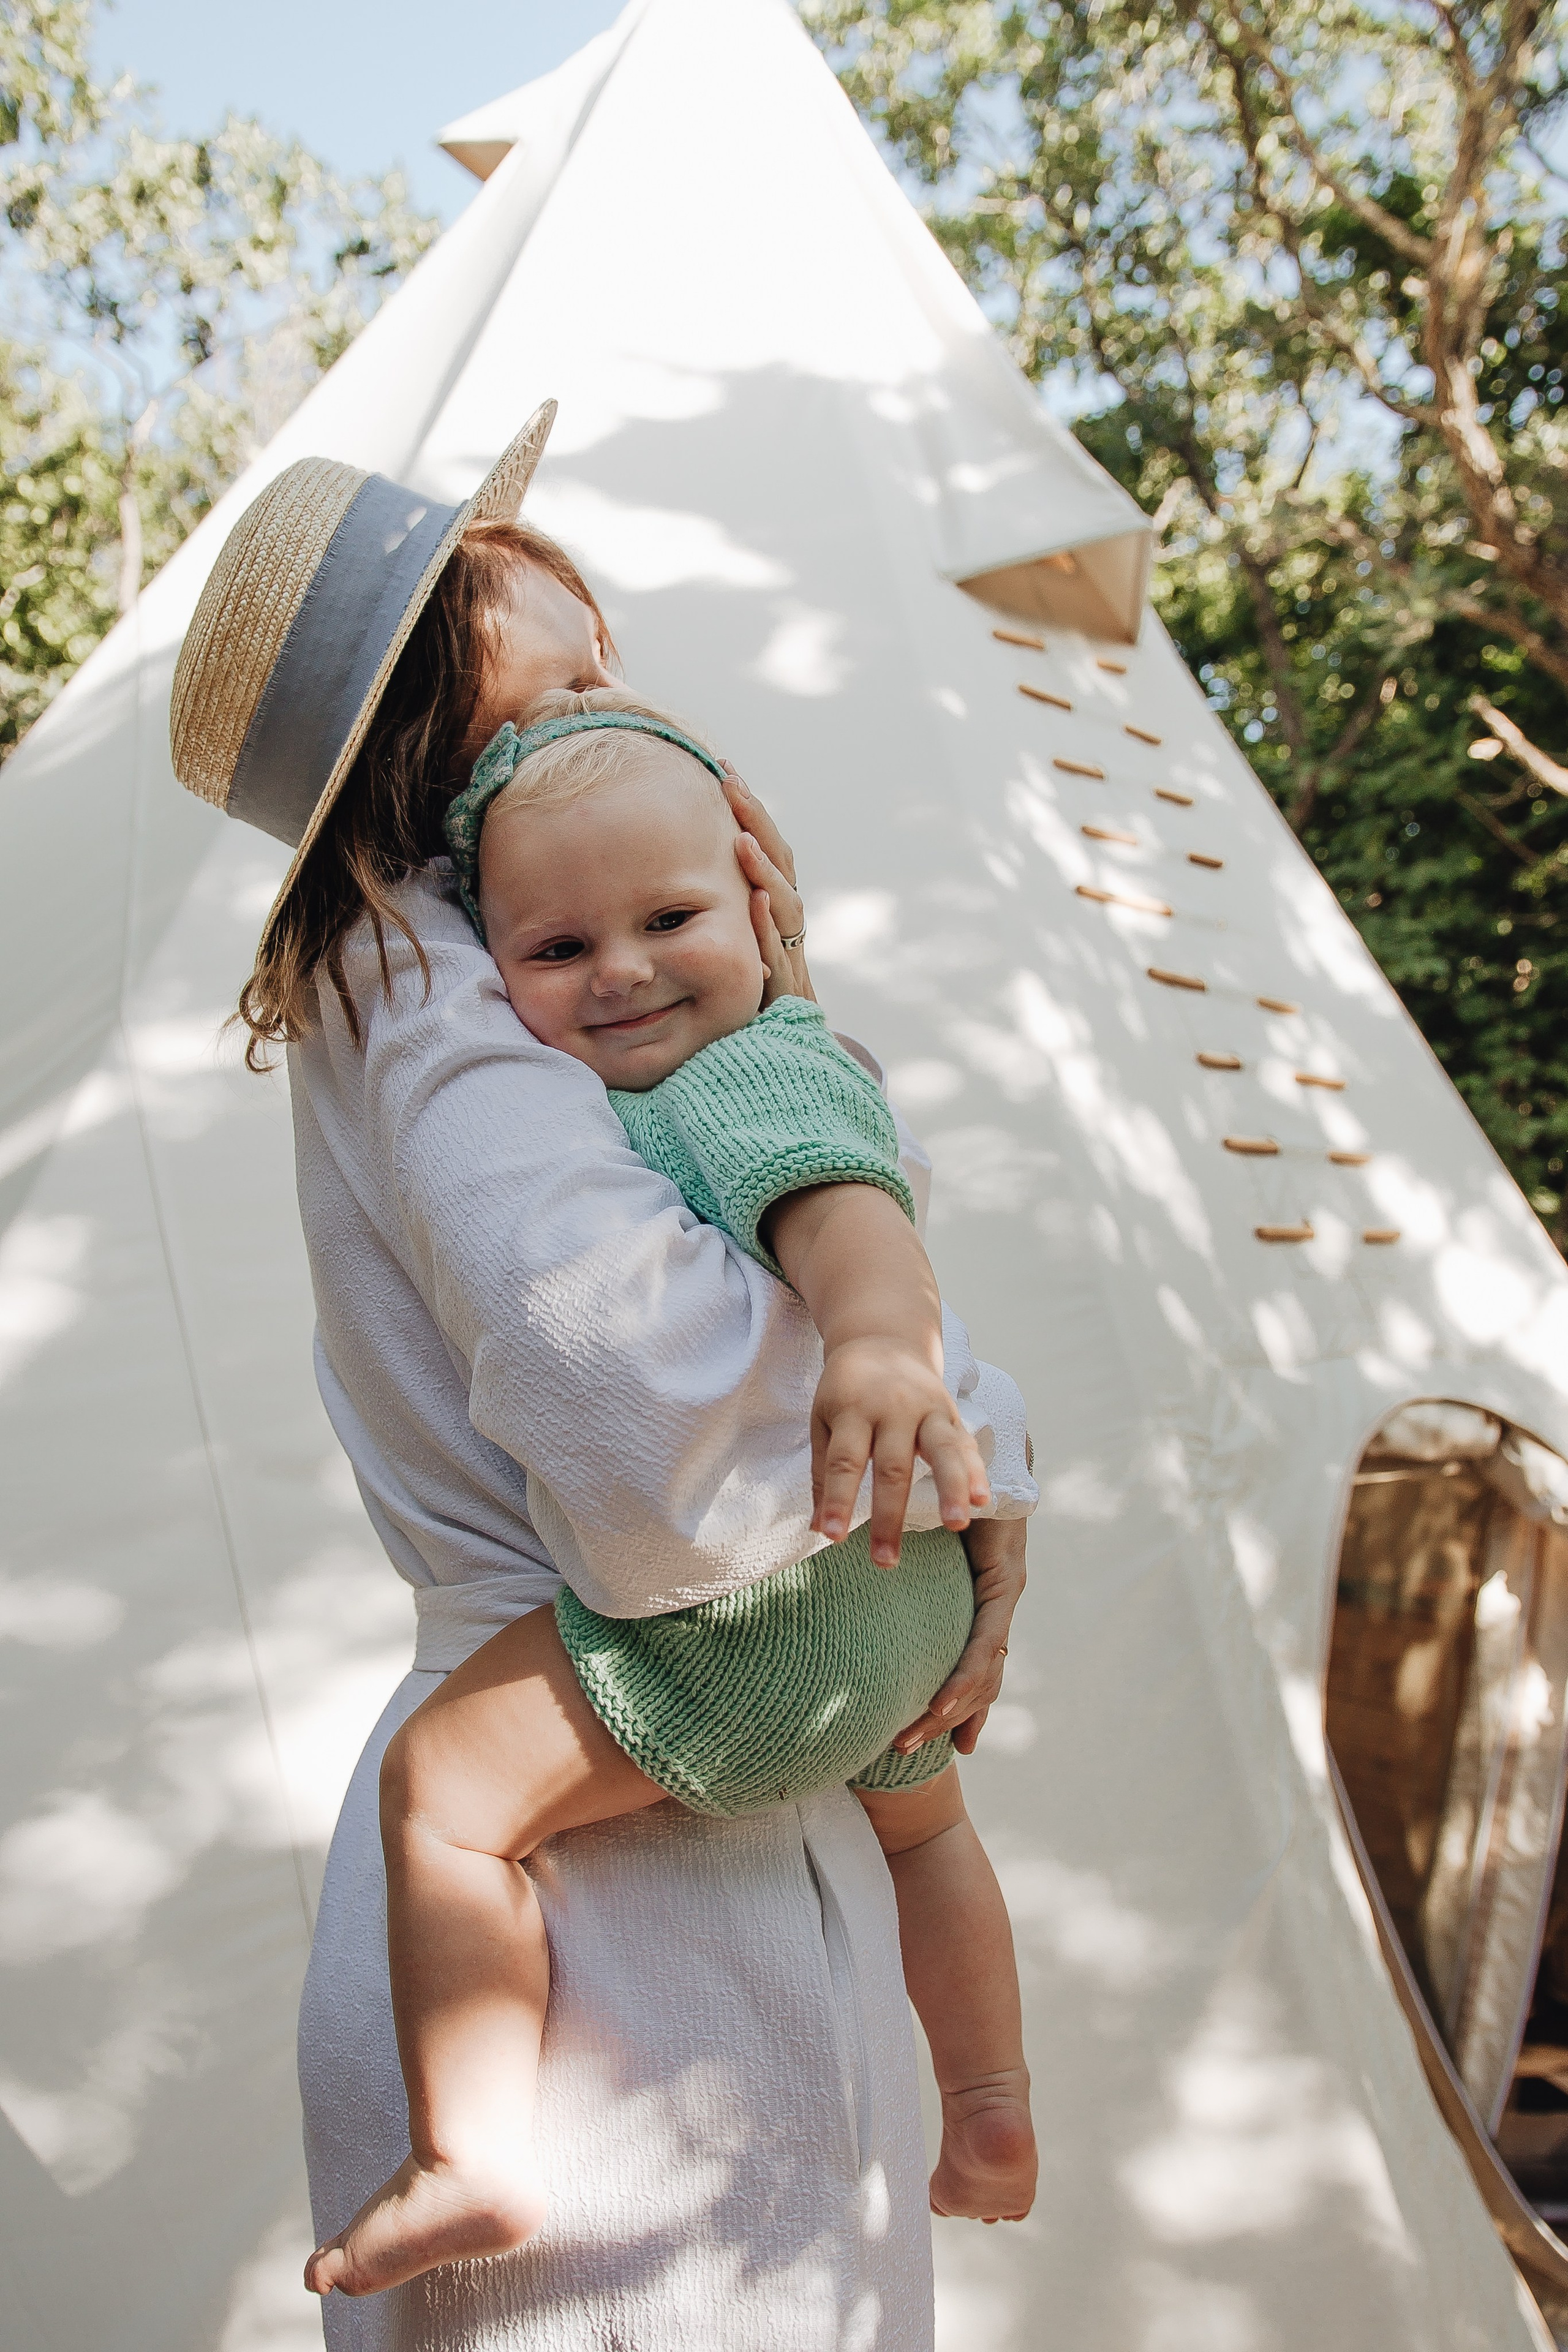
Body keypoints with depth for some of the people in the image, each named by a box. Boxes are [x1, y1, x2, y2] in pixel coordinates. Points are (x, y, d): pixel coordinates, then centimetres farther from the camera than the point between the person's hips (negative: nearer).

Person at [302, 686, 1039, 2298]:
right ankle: (993, 2113, 50)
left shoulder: (750, 1075, -17)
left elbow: (842, 1199, -38)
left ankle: (473, 2162, 0)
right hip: (907, 1589, 11)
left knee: (446, 1784, -5)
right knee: (915, 1818, 35)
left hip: (761, 1599, -11)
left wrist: (884, 1339, -55)